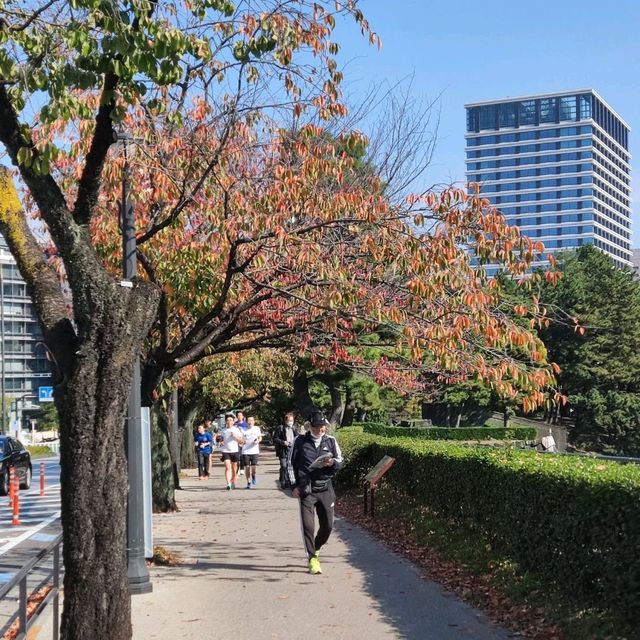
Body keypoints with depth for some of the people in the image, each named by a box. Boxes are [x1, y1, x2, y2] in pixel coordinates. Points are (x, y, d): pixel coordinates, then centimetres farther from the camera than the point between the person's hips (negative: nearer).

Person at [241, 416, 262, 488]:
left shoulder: (257, 428, 6)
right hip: (245, 451, 0)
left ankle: (253, 476, 26)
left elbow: (260, 438, 15)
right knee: (247, 467, 0)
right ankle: (248, 482, 13)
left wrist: (258, 440, -7)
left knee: (253, 467, -7)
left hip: (254, 451, 0)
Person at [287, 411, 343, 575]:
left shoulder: (331, 441, 7)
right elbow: (290, 463, 4)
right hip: (306, 489, -3)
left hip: (325, 488, 3)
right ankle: (312, 559, -2)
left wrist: (332, 463, -13)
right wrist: (294, 486, -3)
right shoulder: (300, 441, 1)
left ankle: (316, 548, 33)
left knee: (327, 525, 7)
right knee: (308, 525, -9)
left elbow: (340, 461, 11)